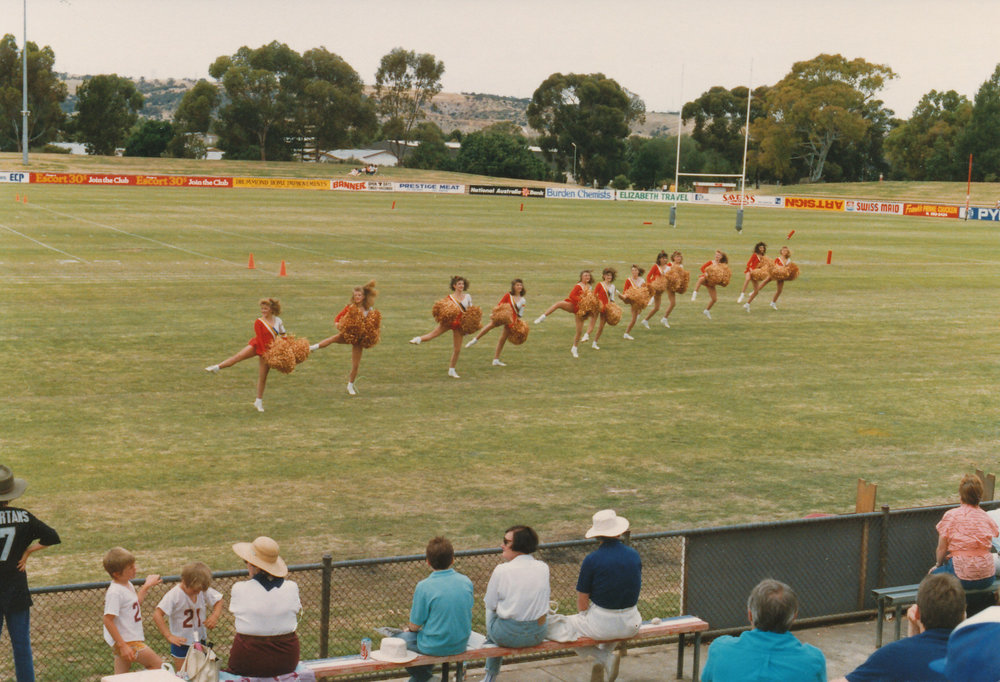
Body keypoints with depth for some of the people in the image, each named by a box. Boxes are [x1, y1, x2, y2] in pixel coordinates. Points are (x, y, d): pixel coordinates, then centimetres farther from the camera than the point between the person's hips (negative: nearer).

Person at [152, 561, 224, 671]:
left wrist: (215, 615, -11)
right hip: (181, 642, -4)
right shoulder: (174, 594, -20)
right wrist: (169, 636, -28)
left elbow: (218, 601, 10)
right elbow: (157, 615, -24)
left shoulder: (204, 590, -7)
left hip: (200, 641, 4)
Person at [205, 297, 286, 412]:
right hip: (257, 345, -2)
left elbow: (283, 335, 13)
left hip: (267, 350, 2)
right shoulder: (259, 322, -9)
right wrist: (265, 353, -16)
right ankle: (216, 368, -25)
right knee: (238, 357, -26)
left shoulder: (278, 321, 0)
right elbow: (260, 339, -12)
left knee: (262, 376, 4)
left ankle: (259, 401, 13)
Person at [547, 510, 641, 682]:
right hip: (630, 624, 6)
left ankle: (605, 657, 5)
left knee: (550, 625, 10)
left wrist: (584, 617, 15)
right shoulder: (634, 555, 0)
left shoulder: (592, 560, -14)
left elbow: (582, 602, -7)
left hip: (602, 625, -6)